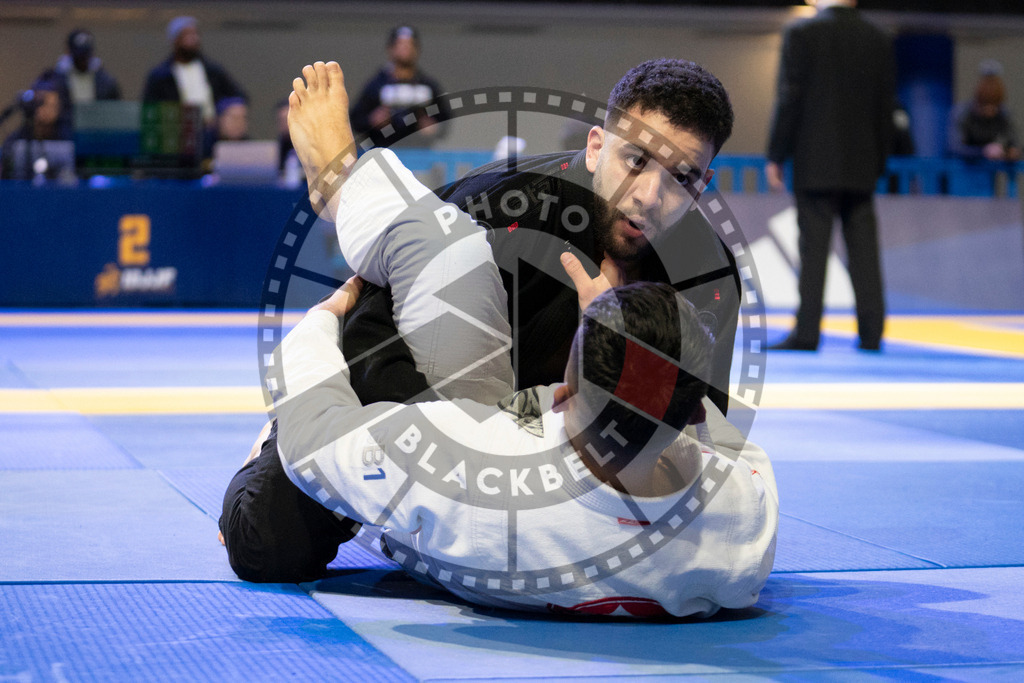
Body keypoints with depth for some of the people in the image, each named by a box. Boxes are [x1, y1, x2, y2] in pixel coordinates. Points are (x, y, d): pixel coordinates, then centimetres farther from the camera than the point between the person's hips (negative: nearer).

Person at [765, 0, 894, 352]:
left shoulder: (801, 33, -5)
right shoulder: (878, 40, 7)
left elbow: (789, 100, -9)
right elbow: (885, 108, 9)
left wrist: (775, 157, -3)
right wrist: (877, 163, 16)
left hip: (815, 164, -4)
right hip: (861, 166, 4)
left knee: (813, 248, -3)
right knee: (864, 248, 6)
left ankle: (807, 333, -4)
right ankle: (871, 331, 5)